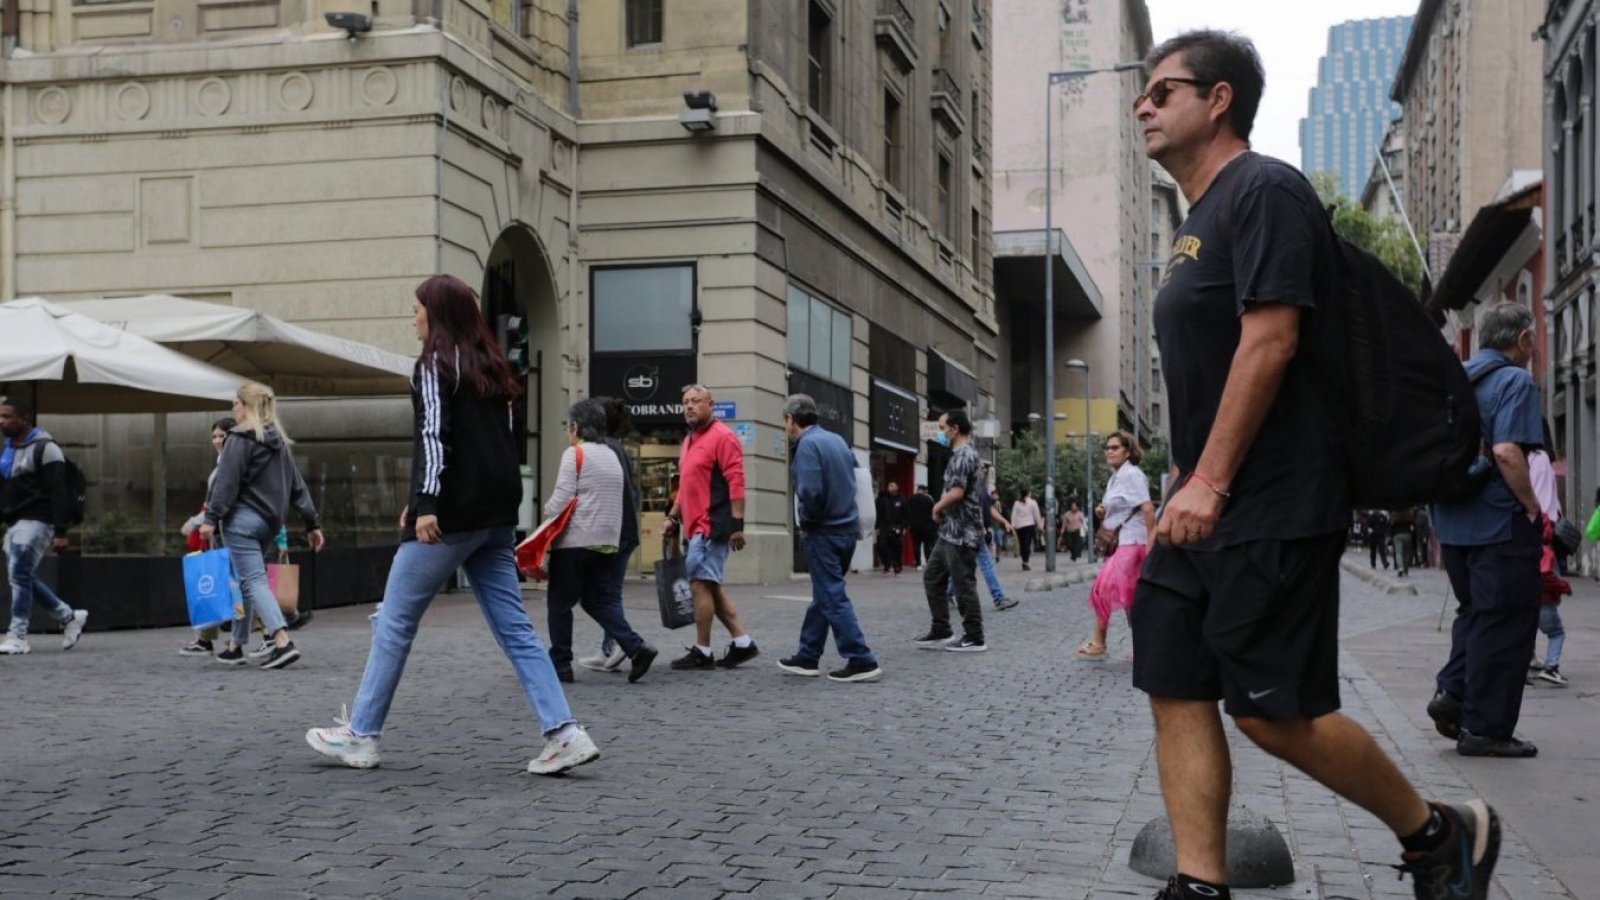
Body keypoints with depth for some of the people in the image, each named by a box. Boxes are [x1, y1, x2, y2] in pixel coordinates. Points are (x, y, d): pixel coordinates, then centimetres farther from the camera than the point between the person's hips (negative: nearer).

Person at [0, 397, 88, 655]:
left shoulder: (45, 448, -10)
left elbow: (58, 493, -15)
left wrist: (60, 532, -20)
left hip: (36, 522, -9)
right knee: (25, 577, 9)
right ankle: (69, 617, 22)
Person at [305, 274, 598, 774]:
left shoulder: (434, 364, -4)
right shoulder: (488, 367, 19)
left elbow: (434, 435, -16)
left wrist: (426, 504, -21)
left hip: (451, 516, -7)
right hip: (496, 517, 7)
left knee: (395, 622, 4)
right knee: (513, 627, 4)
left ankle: (360, 736, 12)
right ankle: (565, 734, -6)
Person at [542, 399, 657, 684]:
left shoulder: (575, 454, -7)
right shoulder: (614, 456, 16)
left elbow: (562, 500, -14)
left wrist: (547, 508, 7)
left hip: (576, 541, -7)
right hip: (609, 542, 7)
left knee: (560, 603, 5)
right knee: (600, 601, 11)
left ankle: (560, 664, 7)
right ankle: (636, 647, -7)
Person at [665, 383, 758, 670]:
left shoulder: (722, 437, -10)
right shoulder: (689, 441, 18)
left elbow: (736, 482, -16)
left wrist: (737, 525, -20)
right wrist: (673, 516, 19)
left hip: (712, 527, -10)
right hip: (696, 526, 10)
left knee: (700, 584, -7)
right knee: (710, 586, 12)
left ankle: (702, 652, 0)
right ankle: (742, 642, 18)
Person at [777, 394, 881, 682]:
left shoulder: (807, 445, -14)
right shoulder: (837, 440, 12)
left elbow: (811, 493, -24)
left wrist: (806, 520, -6)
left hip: (823, 532, -9)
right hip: (847, 528, 9)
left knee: (833, 598, -5)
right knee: (823, 596, 16)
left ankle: (861, 661, -7)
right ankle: (807, 657, 25)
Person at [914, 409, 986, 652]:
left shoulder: (962, 455, -15)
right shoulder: (963, 454, 17)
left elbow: (956, 492, -26)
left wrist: (937, 507, -8)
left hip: (961, 533, -11)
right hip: (950, 532, 11)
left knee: (963, 585, -4)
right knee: (932, 577, 14)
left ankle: (974, 639, 2)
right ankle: (941, 631, 18)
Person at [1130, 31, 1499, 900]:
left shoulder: (1263, 190, -10)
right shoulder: (1198, 219, 20)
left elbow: (1271, 340, -19)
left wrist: (1210, 482, -21)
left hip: (1271, 511, -10)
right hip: (1204, 509, 10)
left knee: (1275, 713, -6)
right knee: (1176, 693, 3)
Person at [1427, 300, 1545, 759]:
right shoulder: (1515, 381, -11)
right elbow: (1507, 451, -23)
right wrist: (1533, 508, -13)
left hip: (1453, 522, 7)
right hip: (1501, 521, -7)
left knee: (1474, 612, 21)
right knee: (1505, 623, 1)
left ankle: (1453, 691, 8)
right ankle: (1485, 728, 3)